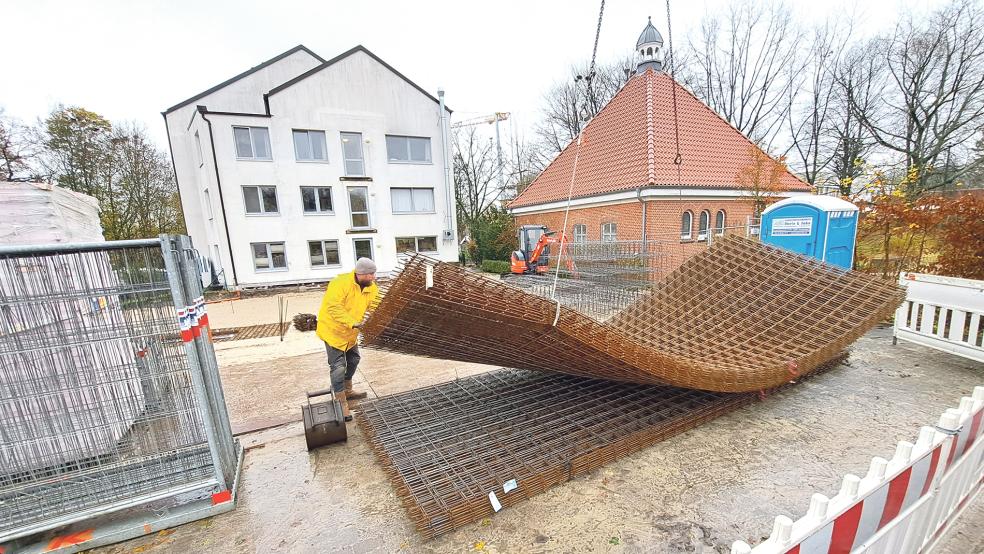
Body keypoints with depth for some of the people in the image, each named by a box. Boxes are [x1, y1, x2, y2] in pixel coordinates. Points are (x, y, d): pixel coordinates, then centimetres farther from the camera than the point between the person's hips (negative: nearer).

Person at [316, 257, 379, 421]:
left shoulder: (372, 288, -6)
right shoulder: (341, 283, -29)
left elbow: (373, 307, -8)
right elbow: (334, 307, -35)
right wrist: (352, 323, -41)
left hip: (351, 333, 8)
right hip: (333, 329, -8)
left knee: (353, 359, 20)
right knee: (338, 366, -7)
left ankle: (347, 391, 42)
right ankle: (342, 403, 6)